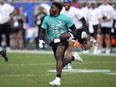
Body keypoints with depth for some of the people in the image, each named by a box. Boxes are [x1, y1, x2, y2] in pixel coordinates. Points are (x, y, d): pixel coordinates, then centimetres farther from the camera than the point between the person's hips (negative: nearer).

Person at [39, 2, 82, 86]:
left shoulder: (64, 18, -6)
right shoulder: (47, 19, 1)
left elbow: (73, 28, 3)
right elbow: (42, 31, 4)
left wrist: (71, 35, -17)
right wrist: (41, 40, -14)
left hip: (63, 40, -5)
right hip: (53, 42, 5)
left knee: (58, 56, -26)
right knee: (61, 62, 9)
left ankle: (58, 79, -27)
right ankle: (73, 57, 40)